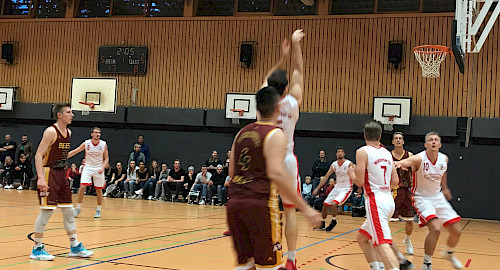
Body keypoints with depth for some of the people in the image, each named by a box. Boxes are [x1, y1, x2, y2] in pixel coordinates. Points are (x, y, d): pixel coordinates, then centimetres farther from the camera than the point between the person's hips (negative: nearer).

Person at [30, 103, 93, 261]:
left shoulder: (68, 132, 10)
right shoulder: (51, 131, -14)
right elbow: (38, 155, -19)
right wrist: (41, 177, -27)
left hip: (61, 174, 8)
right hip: (49, 173, -8)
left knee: (68, 210, 10)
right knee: (47, 211, -6)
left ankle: (75, 247, 18)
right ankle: (37, 249, 6)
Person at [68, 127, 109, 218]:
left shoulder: (104, 144, -7)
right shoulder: (86, 143, -8)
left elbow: (106, 158, 0)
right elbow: (74, 152, -1)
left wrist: (102, 168, -15)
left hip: (98, 169, 0)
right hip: (88, 167, 0)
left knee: (99, 190, 5)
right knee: (82, 187, -13)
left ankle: (98, 210, 20)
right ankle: (78, 208, 1)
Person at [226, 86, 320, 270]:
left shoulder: (242, 132, 15)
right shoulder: (275, 134, -7)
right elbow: (276, 174, -20)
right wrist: (305, 208, -19)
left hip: (234, 203, 7)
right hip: (260, 204, -7)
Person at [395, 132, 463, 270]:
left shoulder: (444, 159, -5)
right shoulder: (419, 158, -23)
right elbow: (406, 162, -46)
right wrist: (398, 163, -68)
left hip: (438, 197, 6)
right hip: (422, 198, -6)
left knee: (456, 231, 6)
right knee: (435, 229, -26)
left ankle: (449, 253, 39)